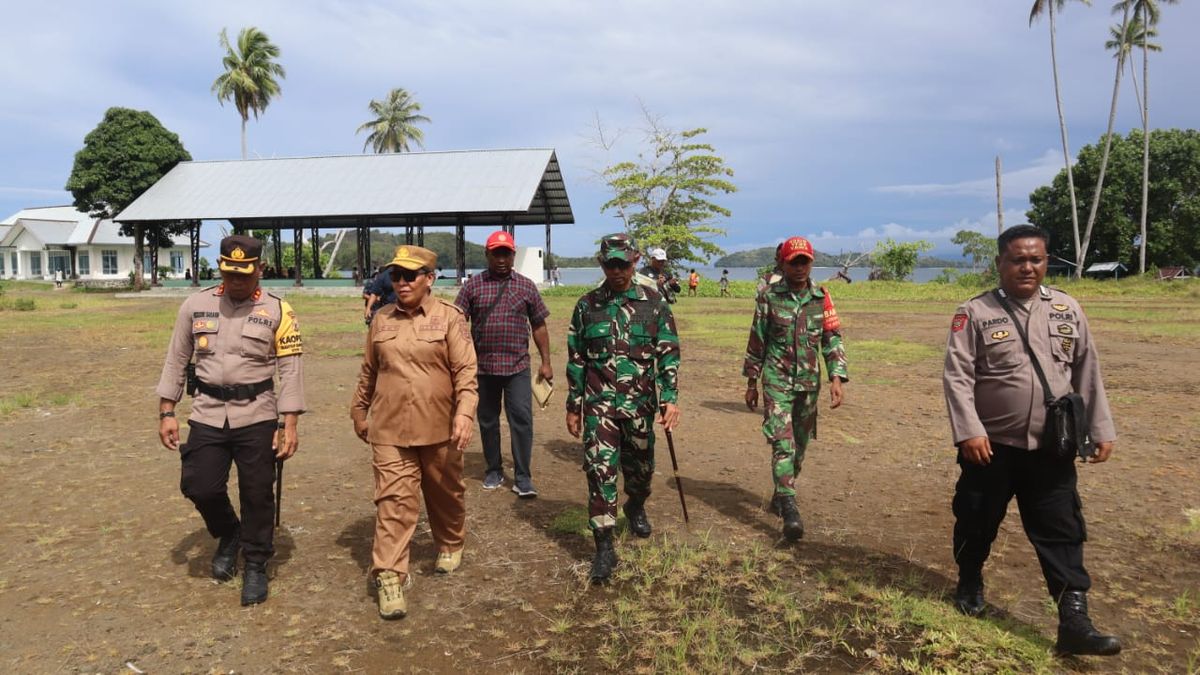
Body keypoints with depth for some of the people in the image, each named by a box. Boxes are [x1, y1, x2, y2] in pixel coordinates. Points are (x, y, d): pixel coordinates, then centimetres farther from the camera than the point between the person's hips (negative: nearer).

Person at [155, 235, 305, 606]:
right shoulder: (196, 305, 3)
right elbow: (176, 361, 9)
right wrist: (166, 413, 5)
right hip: (207, 414, 2)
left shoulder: (277, 310, -4)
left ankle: (256, 565, 23)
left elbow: (290, 369, -6)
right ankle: (229, 534, 30)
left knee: (257, 495, 4)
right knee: (199, 486, -2)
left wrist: (289, 425, -10)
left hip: (257, 417, -2)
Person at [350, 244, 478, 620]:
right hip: (390, 429, 1)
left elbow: (466, 371, -10)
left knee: (446, 494, 17)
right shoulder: (381, 320, 6)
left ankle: (450, 546, 41)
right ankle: (390, 577, 0)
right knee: (393, 501, -5)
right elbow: (368, 372, 16)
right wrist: (359, 412, 21)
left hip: (440, 428, -1)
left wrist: (465, 412, -21)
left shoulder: (449, 317, -4)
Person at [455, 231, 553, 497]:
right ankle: (493, 470, 27)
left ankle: (522, 477, 3)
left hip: (517, 366, -1)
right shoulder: (473, 285, 3)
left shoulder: (526, 286, 6)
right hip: (483, 365, 1)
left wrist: (546, 362, 6)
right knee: (487, 421, 11)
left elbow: (539, 326, 9)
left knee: (522, 419, -5)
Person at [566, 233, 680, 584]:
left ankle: (635, 508, 48)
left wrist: (670, 398, -9)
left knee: (640, 467, 16)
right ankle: (604, 547, 0)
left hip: (640, 403, 1)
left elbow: (669, 353, -1)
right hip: (599, 404, -1)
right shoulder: (587, 305, 2)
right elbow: (576, 359, 7)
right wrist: (573, 406, 7)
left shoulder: (654, 302, 0)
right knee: (600, 471, -8)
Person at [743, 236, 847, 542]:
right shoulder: (768, 296, -4)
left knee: (799, 445, 13)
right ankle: (789, 510, -13)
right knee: (782, 443, -12)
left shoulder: (821, 298, 2)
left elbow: (833, 340, 2)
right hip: (777, 381, -3)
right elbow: (756, 341, 2)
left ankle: (781, 493, 33)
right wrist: (751, 382, 5)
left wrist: (836, 379, -9)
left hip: (809, 382, 3)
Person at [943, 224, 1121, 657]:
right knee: (977, 523, 14)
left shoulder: (1067, 309, 5)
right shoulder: (975, 313, -8)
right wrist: (969, 432, -21)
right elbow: (957, 377, -13)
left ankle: (1074, 621, 9)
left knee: (1062, 532, 3)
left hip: (1051, 448, 3)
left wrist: (1101, 429, 8)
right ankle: (969, 585, 38)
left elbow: (1087, 374, 10)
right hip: (991, 445, -2)